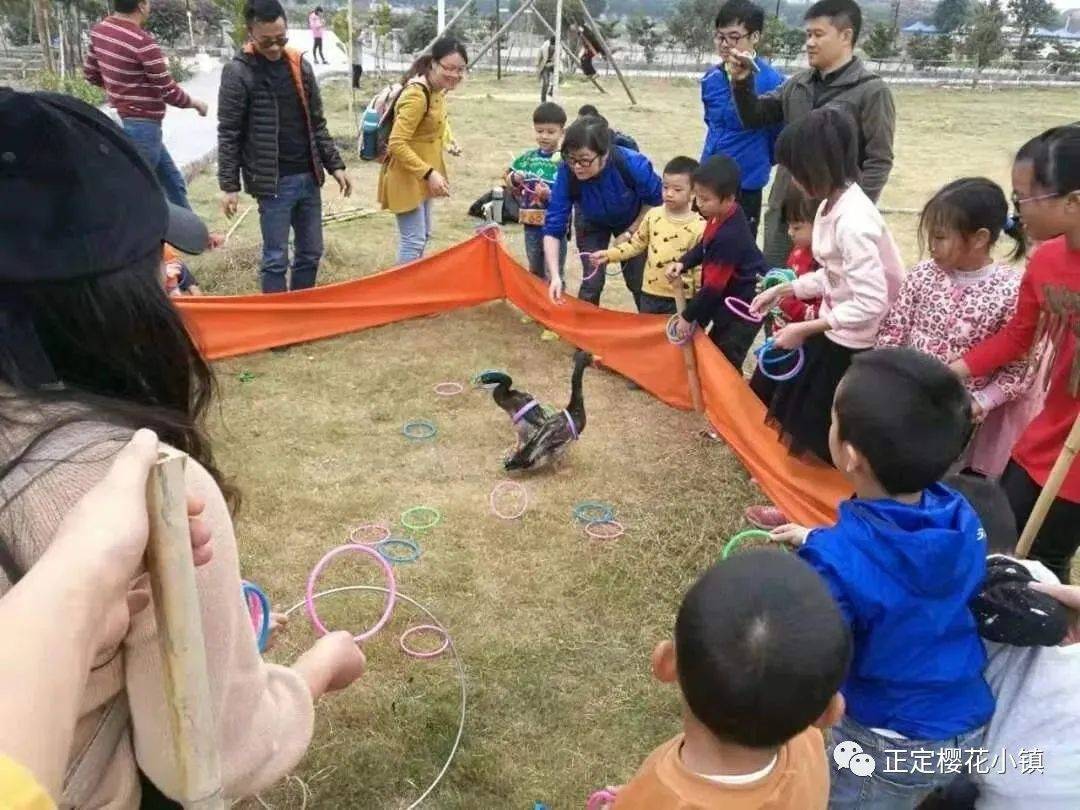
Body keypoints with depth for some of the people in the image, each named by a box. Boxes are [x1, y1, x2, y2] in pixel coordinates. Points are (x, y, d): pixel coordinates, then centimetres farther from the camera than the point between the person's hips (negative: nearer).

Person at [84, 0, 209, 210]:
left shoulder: (99, 31, 2)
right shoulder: (144, 43, -23)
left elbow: (90, 73, 14)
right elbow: (169, 92, -18)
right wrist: (196, 104, 0)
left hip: (123, 120, 9)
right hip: (143, 126, -9)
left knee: (173, 182, 20)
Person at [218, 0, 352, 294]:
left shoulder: (300, 66, 8)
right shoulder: (237, 72, -7)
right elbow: (228, 134, -5)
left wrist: (335, 165, 9)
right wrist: (229, 185, -9)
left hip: (309, 177, 5)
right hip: (272, 182, -5)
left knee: (310, 254, 11)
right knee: (276, 259, 0)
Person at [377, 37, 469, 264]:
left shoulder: (439, 89, 2)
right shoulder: (417, 95, -26)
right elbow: (397, 144, -30)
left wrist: (448, 140, 8)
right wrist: (429, 173, -34)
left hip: (423, 175, 10)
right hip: (406, 176, -10)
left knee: (423, 235, 20)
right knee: (413, 240, -7)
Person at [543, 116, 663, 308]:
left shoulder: (633, 164, -39)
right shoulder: (567, 173, -36)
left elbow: (655, 200, -17)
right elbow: (553, 227, -32)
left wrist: (630, 232, -18)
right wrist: (555, 276, -41)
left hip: (633, 223, 0)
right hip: (592, 224, 1)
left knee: (638, 281, 3)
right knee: (592, 282, -6)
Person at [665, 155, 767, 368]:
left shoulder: (729, 236, -33)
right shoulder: (721, 216, -6)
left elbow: (714, 285, -26)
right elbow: (704, 246, 13)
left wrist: (688, 317, -16)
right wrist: (682, 263, -6)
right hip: (730, 298, 10)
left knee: (725, 360, -4)